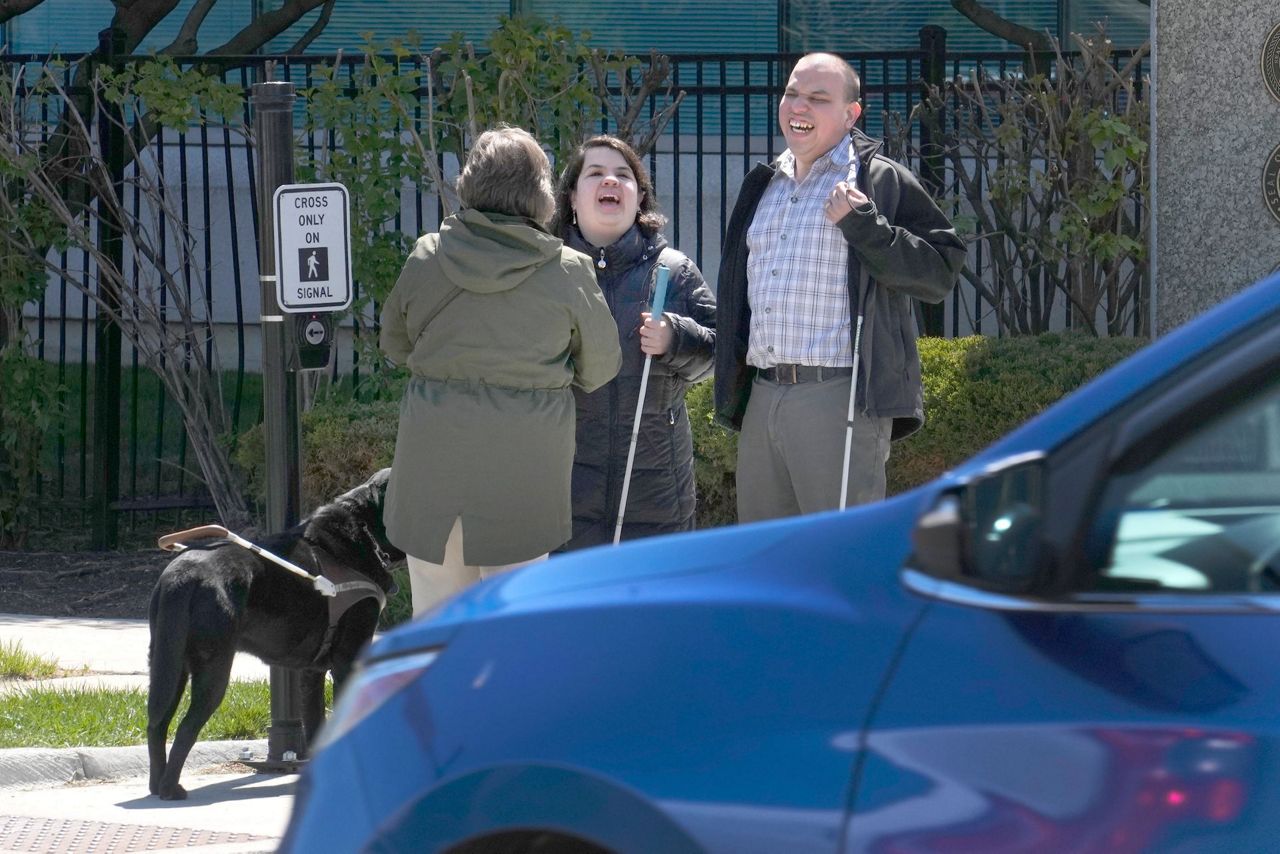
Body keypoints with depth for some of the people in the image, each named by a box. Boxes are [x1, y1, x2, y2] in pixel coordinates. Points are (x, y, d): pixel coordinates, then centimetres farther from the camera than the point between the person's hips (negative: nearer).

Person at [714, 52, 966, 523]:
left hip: (840, 397, -7)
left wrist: (862, 224, -19)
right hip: (761, 401, 7)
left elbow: (940, 271, -10)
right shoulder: (764, 186, 20)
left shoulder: (882, 181, -1)